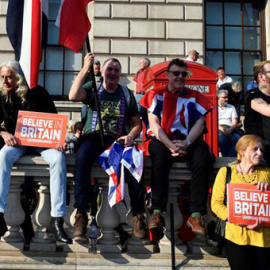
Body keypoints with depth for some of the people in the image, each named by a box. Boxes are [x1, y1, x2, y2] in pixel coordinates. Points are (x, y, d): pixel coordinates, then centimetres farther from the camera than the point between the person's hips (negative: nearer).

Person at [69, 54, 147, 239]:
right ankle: (81, 212, -29)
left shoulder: (126, 93, 14)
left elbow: (137, 123, 13)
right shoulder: (93, 88, 11)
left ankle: (138, 214, -25)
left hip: (118, 139, 1)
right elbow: (73, 96, -12)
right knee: (82, 156, -36)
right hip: (94, 137, -1)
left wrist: (130, 136, -9)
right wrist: (85, 69, -12)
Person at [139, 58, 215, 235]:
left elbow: (199, 124, 3)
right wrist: (170, 145, -17)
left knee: (203, 157, -32)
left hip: (188, 141, 2)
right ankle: (158, 212, -34)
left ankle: (196, 214, -30)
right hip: (162, 140, -1)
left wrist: (186, 143, -17)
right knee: (160, 155, -37)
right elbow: (154, 124, -1)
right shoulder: (156, 94, 11)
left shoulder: (195, 97, 15)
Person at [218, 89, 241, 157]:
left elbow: (235, 122, 11)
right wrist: (222, 129, -17)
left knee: (237, 138, -32)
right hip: (219, 129, -2)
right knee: (222, 138, -37)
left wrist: (230, 129, -11)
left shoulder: (231, 107, 24)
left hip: (230, 129, 3)